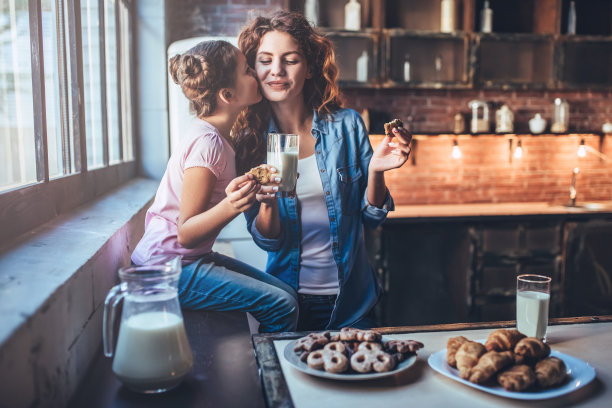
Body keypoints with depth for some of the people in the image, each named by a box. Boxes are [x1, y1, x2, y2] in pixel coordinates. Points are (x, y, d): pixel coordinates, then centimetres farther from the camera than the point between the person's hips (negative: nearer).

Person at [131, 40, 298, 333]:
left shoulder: (218, 137, 6)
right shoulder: (207, 142, -22)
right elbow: (185, 233, -22)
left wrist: (252, 189, 5)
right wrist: (230, 206, -37)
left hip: (192, 258, 9)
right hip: (169, 266, -9)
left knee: (287, 294, 5)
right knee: (282, 306, -15)